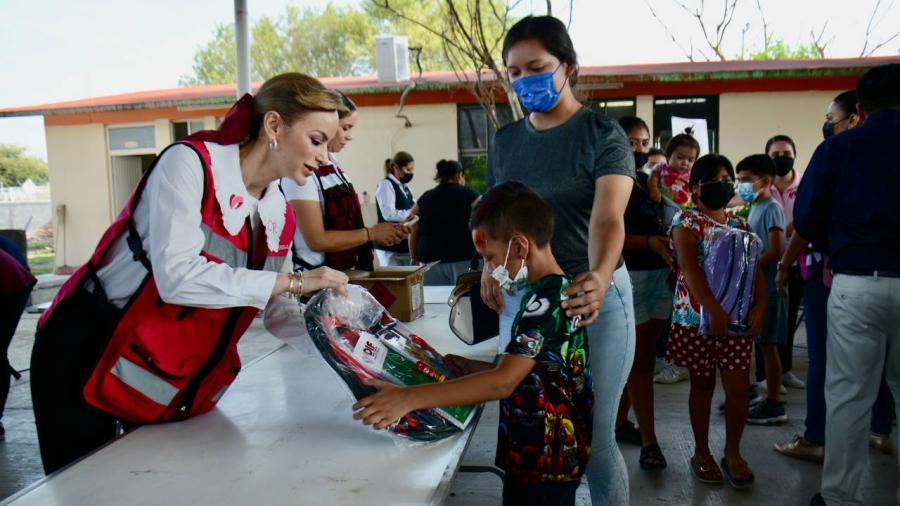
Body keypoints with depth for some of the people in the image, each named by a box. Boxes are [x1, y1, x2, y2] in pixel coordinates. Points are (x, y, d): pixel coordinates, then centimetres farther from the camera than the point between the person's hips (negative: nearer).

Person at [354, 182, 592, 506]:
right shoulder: (559, 291, 7)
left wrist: (409, 398, -36)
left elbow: (503, 382, -33)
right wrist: (473, 368, 4)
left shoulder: (544, 301, -23)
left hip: (541, 465, -9)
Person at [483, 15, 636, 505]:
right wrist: (490, 266, -5)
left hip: (591, 296, -5)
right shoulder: (504, 140, 8)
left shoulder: (603, 135, -9)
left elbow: (608, 218, -23)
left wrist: (599, 278, -43)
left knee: (593, 437, 2)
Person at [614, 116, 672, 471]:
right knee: (639, 360, -4)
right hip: (628, 276, -7)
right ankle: (649, 441, 0)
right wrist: (650, 242, -24)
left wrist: (671, 242, 2)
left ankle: (619, 422, 24)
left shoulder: (652, 183, 15)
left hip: (659, 275, 7)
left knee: (642, 357, 11)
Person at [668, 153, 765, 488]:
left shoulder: (740, 224, 11)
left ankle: (733, 453, 20)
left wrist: (760, 305, -8)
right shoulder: (686, 222, -5)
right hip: (697, 317, -4)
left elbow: (754, 269, 8)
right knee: (702, 385, 8)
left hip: (738, 317, 4)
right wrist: (714, 310, -25)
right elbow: (690, 269, -17)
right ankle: (701, 453, 22)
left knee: (738, 387, 3)